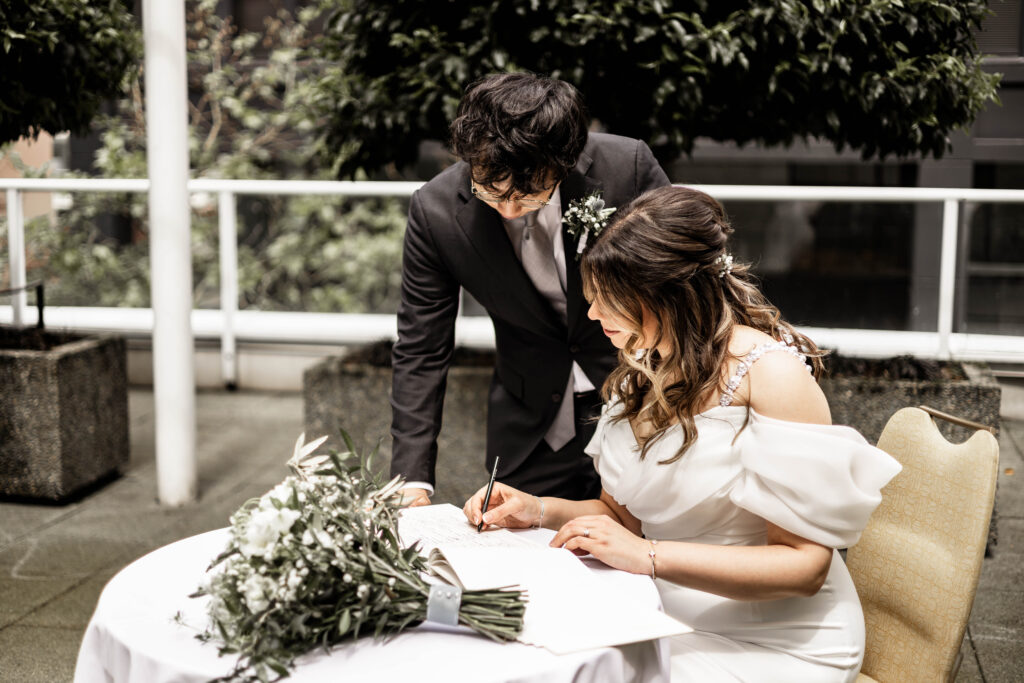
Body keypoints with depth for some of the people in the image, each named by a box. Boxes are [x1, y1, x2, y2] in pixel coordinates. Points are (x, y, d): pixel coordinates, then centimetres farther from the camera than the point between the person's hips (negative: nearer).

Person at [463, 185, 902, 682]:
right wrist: (540, 511, -4)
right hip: (670, 621, 7)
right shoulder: (643, 371, 6)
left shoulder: (772, 373, -18)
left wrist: (647, 557, -26)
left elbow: (803, 565, -20)